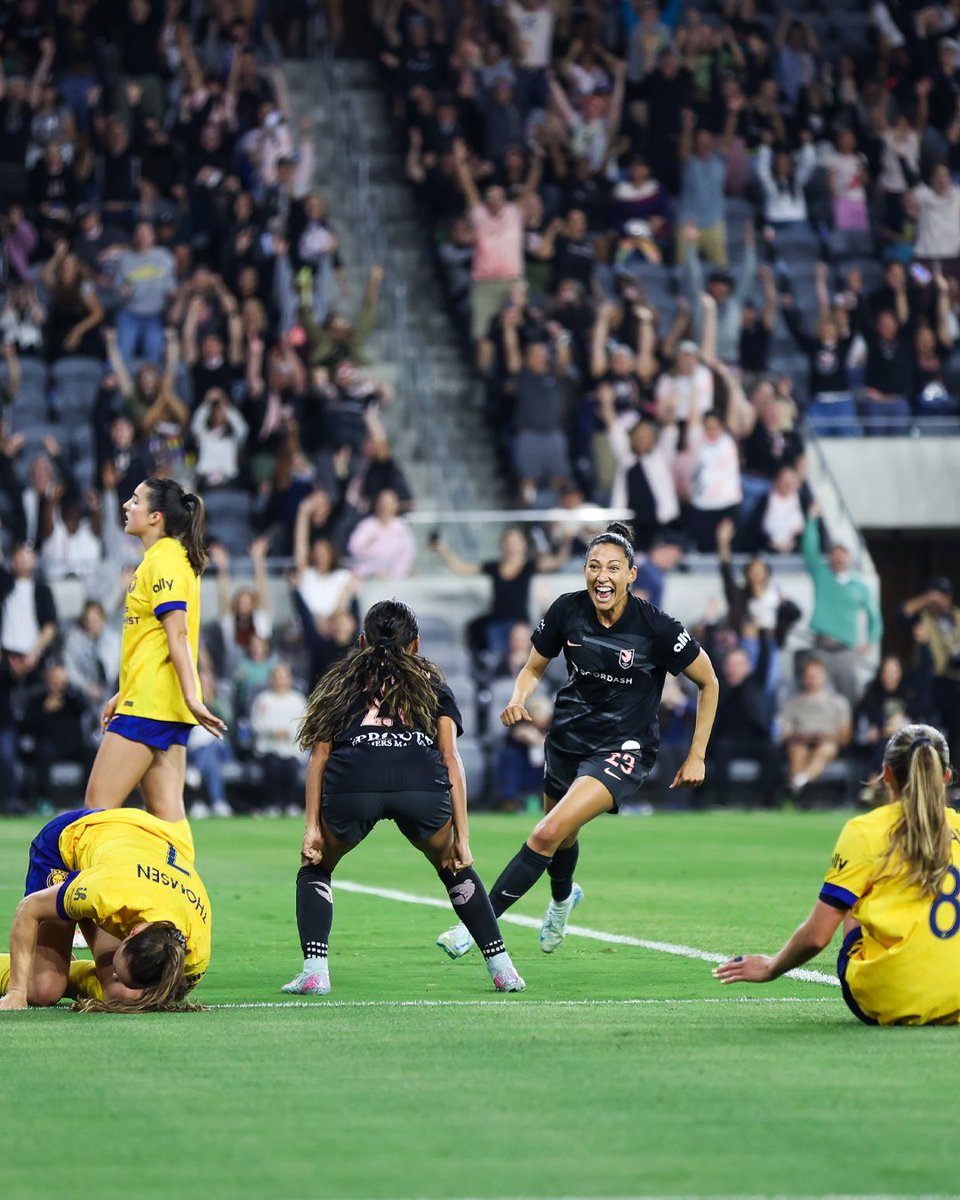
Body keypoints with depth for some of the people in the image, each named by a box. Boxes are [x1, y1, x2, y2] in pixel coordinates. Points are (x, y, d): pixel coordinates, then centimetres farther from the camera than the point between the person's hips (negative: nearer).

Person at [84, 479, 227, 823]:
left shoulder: (163, 560, -11)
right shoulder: (170, 557, 19)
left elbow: (177, 634, -20)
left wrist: (191, 695, -26)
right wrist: (123, 695, 28)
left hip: (149, 705, -10)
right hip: (164, 706, 10)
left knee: (97, 807, -7)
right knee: (166, 812, 4)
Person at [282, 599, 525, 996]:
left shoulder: (340, 681, 31)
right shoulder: (431, 683, 29)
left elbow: (319, 757, 19)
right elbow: (450, 758, 18)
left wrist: (312, 826, 16)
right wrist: (462, 837, 16)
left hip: (351, 784, -1)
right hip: (422, 787, 1)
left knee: (314, 869, 26)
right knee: (454, 869, 28)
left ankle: (314, 971, 8)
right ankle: (502, 967, 23)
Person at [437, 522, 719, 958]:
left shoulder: (655, 626, -19)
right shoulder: (567, 611, -10)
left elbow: (708, 682, -6)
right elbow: (534, 668, 6)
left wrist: (696, 756, -5)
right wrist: (518, 699, -16)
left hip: (624, 750, -5)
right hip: (568, 738, 5)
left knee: (548, 834, -24)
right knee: (562, 840, 26)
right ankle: (562, 898, 61)